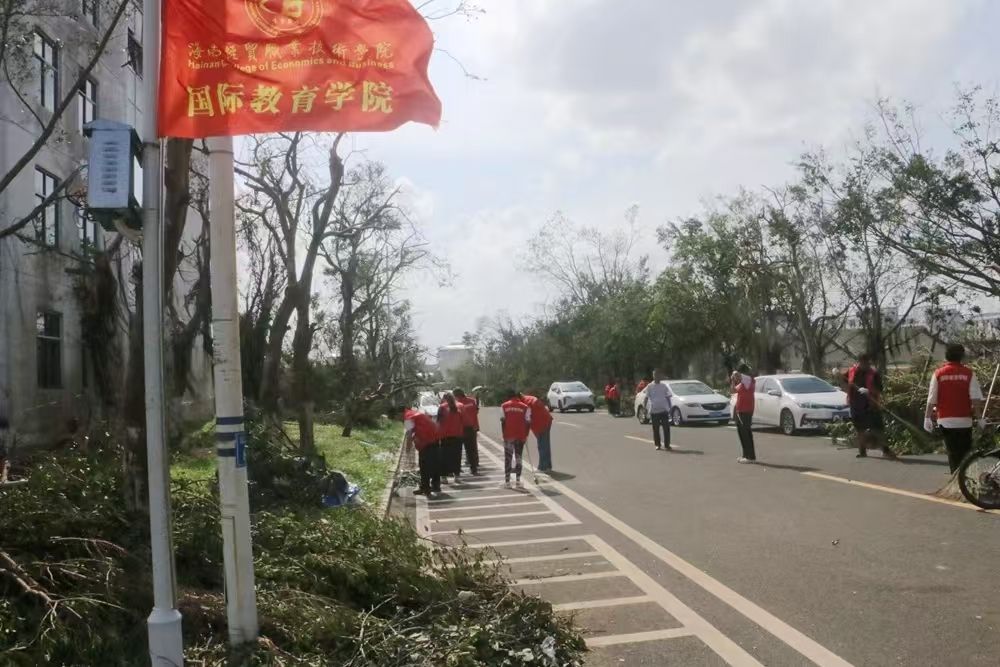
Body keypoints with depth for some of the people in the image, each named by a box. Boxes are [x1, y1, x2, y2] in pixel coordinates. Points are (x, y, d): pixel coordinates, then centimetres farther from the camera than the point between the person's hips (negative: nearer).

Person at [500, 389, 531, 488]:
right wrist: (526, 436, 8)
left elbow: (503, 421, -2)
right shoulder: (525, 407, 4)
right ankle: (518, 481, 9)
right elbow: (527, 422, 1)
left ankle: (507, 481, 9)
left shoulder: (504, 406, 2)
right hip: (520, 436, 1)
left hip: (508, 436, -1)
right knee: (518, 457, 10)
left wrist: (504, 434, 3)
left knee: (508, 458, 8)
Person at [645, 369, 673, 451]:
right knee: (656, 429, 4)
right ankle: (658, 444, 15)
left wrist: (670, 408, 6)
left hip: (664, 410, 1)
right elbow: (647, 398, 4)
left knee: (666, 428, -4)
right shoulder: (650, 387, 3)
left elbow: (668, 398, 11)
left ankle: (667, 445, 0)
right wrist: (645, 408, -3)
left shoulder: (664, 386, 8)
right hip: (654, 410, -1)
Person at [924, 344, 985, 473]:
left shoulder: (938, 374, -3)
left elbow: (932, 399, -4)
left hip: (946, 420, 0)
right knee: (966, 452, 11)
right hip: (964, 420, 0)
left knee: (953, 453, 5)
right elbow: (976, 398, -7)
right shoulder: (968, 373, -3)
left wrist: (927, 418, 2)